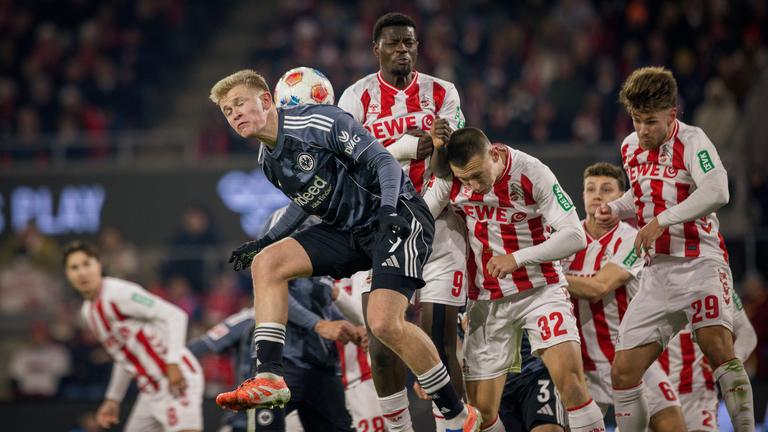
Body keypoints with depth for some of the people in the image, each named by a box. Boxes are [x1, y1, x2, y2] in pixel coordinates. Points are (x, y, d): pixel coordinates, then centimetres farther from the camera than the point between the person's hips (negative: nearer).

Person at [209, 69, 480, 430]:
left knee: (384, 324, -22)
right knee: (265, 262, -8)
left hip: (398, 221, -8)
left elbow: (383, 160, -16)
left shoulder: (318, 122, -17)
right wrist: (268, 240, 17)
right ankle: (269, 377, -13)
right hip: (349, 231, 8)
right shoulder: (269, 162, 9)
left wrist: (389, 209, -31)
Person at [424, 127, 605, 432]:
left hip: (541, 289, -3)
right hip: (487, 300, 3)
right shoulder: (449, 180, -10)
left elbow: (575, 236, -21)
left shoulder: (531, 173, -18)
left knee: (570, 379, -22)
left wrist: (517, 259, -31)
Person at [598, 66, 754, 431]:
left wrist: (662, 221, -28)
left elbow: (717, 192, -27)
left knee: (717, 347, -30)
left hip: (700, 262, -7)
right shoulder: (630, 148, 13)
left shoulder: (692, 141, -10)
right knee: (623, 372, 2)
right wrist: (616, 209, 11)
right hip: (657, 273, 7)